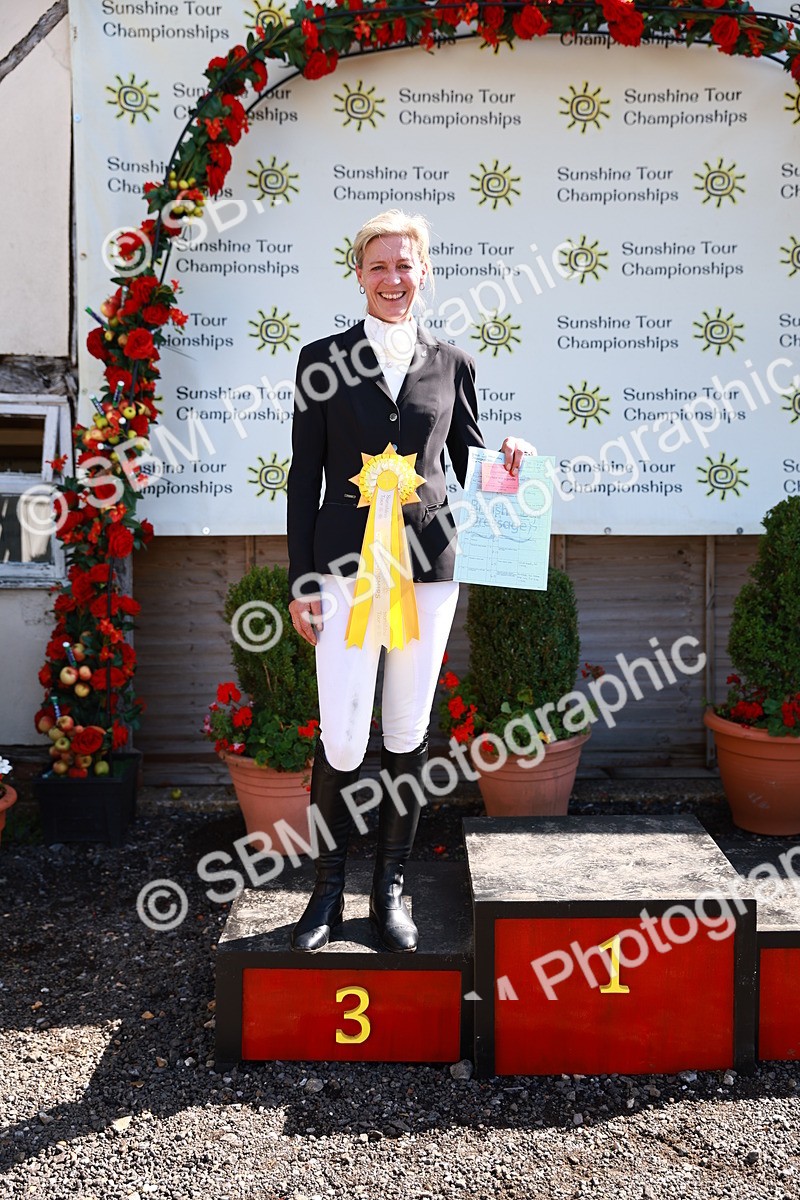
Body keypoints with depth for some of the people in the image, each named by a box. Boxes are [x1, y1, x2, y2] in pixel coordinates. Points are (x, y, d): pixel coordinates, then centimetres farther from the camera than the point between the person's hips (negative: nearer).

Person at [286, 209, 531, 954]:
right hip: (346, 564, -2)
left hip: (428, 564, 2)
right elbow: (304, 476, 3)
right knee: (341, 739, -6)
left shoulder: (451, 364, 10)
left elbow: (468, 466, 17)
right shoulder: (323, 360, 5)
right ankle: (328, 888, 16)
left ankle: (390, 891, 22)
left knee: (408, 734, 8)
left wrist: (507, 461, -6)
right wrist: (301, 581, -1)